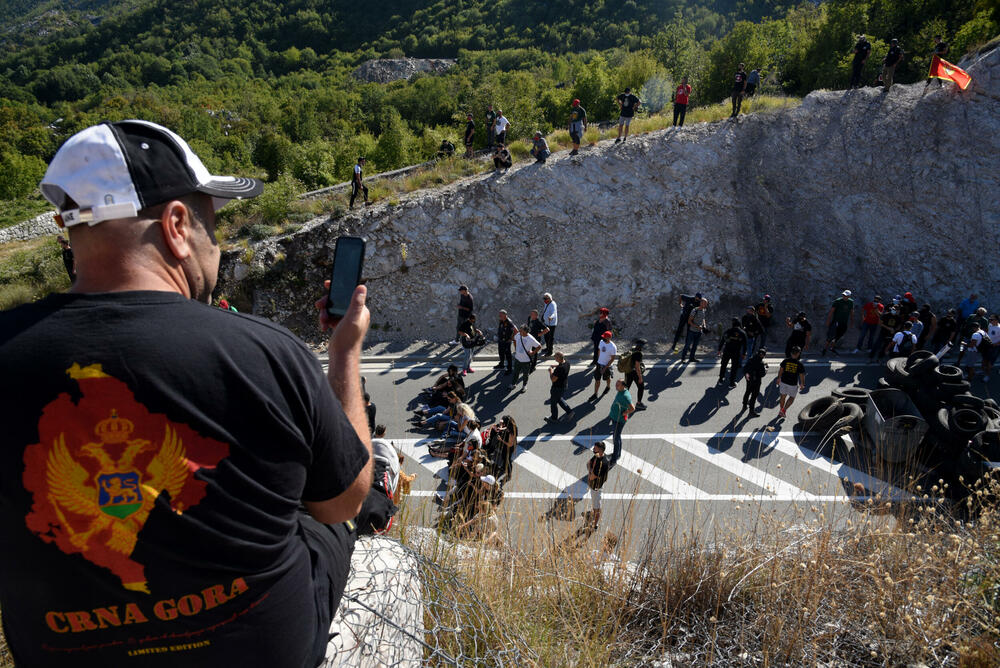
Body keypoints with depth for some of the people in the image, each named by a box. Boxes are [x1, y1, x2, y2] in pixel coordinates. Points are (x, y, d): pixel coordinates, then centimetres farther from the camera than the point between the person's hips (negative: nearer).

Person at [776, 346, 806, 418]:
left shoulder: (785, 361, -6)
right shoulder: (800, 364, -13)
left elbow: (780, 370, 6)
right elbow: (802, 376, -7)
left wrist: (779, 378, 22)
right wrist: (802, 385, 8)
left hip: (783, 382, 3)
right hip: (793, 384, -3)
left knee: (783, 396, 21)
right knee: (792, 397, 18)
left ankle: (780, 411, 33)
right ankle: (783, 410, 6)